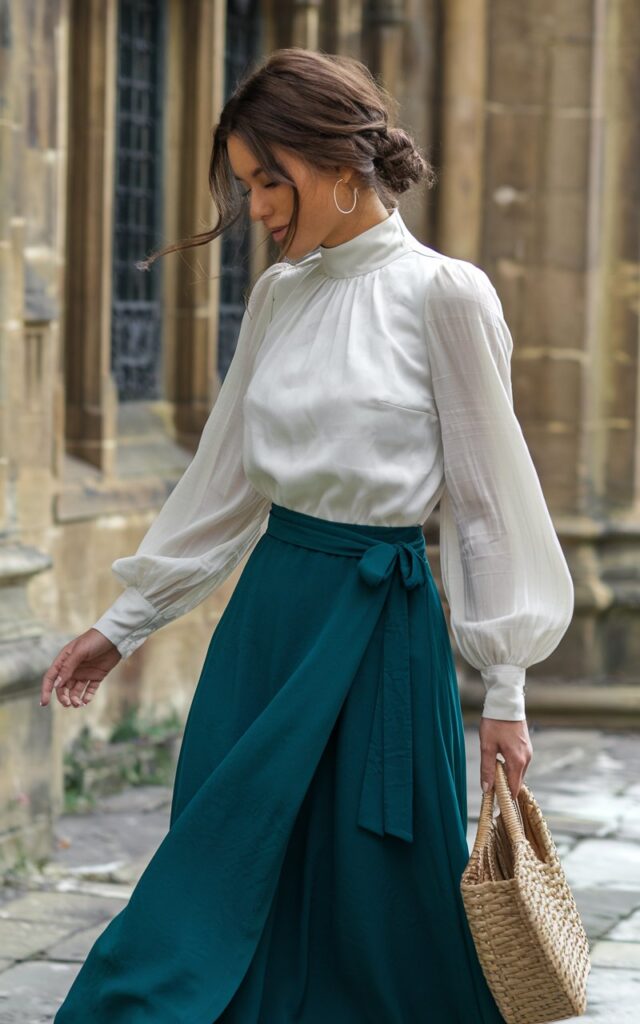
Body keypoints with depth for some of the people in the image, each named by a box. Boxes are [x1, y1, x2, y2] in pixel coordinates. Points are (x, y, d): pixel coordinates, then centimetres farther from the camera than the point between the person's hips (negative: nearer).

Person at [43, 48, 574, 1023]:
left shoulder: (443, 294, -10)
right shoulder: (278, 294, 8)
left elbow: (487, 497, -7)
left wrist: (504, 694, -8)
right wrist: (122, 625, 16)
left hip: (377, 626, -6)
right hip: (266, 613, 6)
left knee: (377, 917, 2)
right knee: (218, 900, 7)